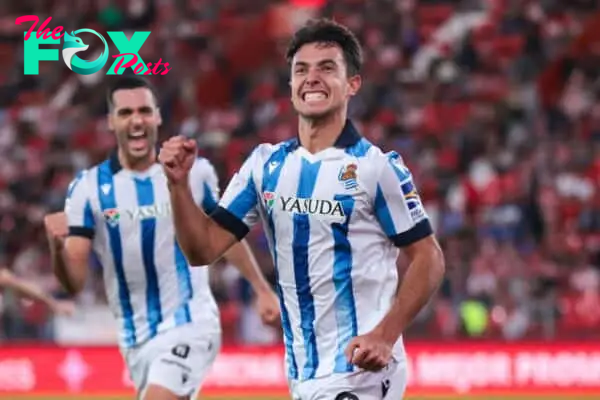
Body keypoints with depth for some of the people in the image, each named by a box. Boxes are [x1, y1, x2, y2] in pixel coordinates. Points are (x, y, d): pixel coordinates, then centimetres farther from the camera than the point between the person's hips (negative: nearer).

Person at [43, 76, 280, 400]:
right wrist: (57, 245, -29)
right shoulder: (88, 187, -5)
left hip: (190, 325, -3)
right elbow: (74, 282, -9)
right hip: (136, 339, 3)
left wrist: (262, 290, 18)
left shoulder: (194, 171, -3)